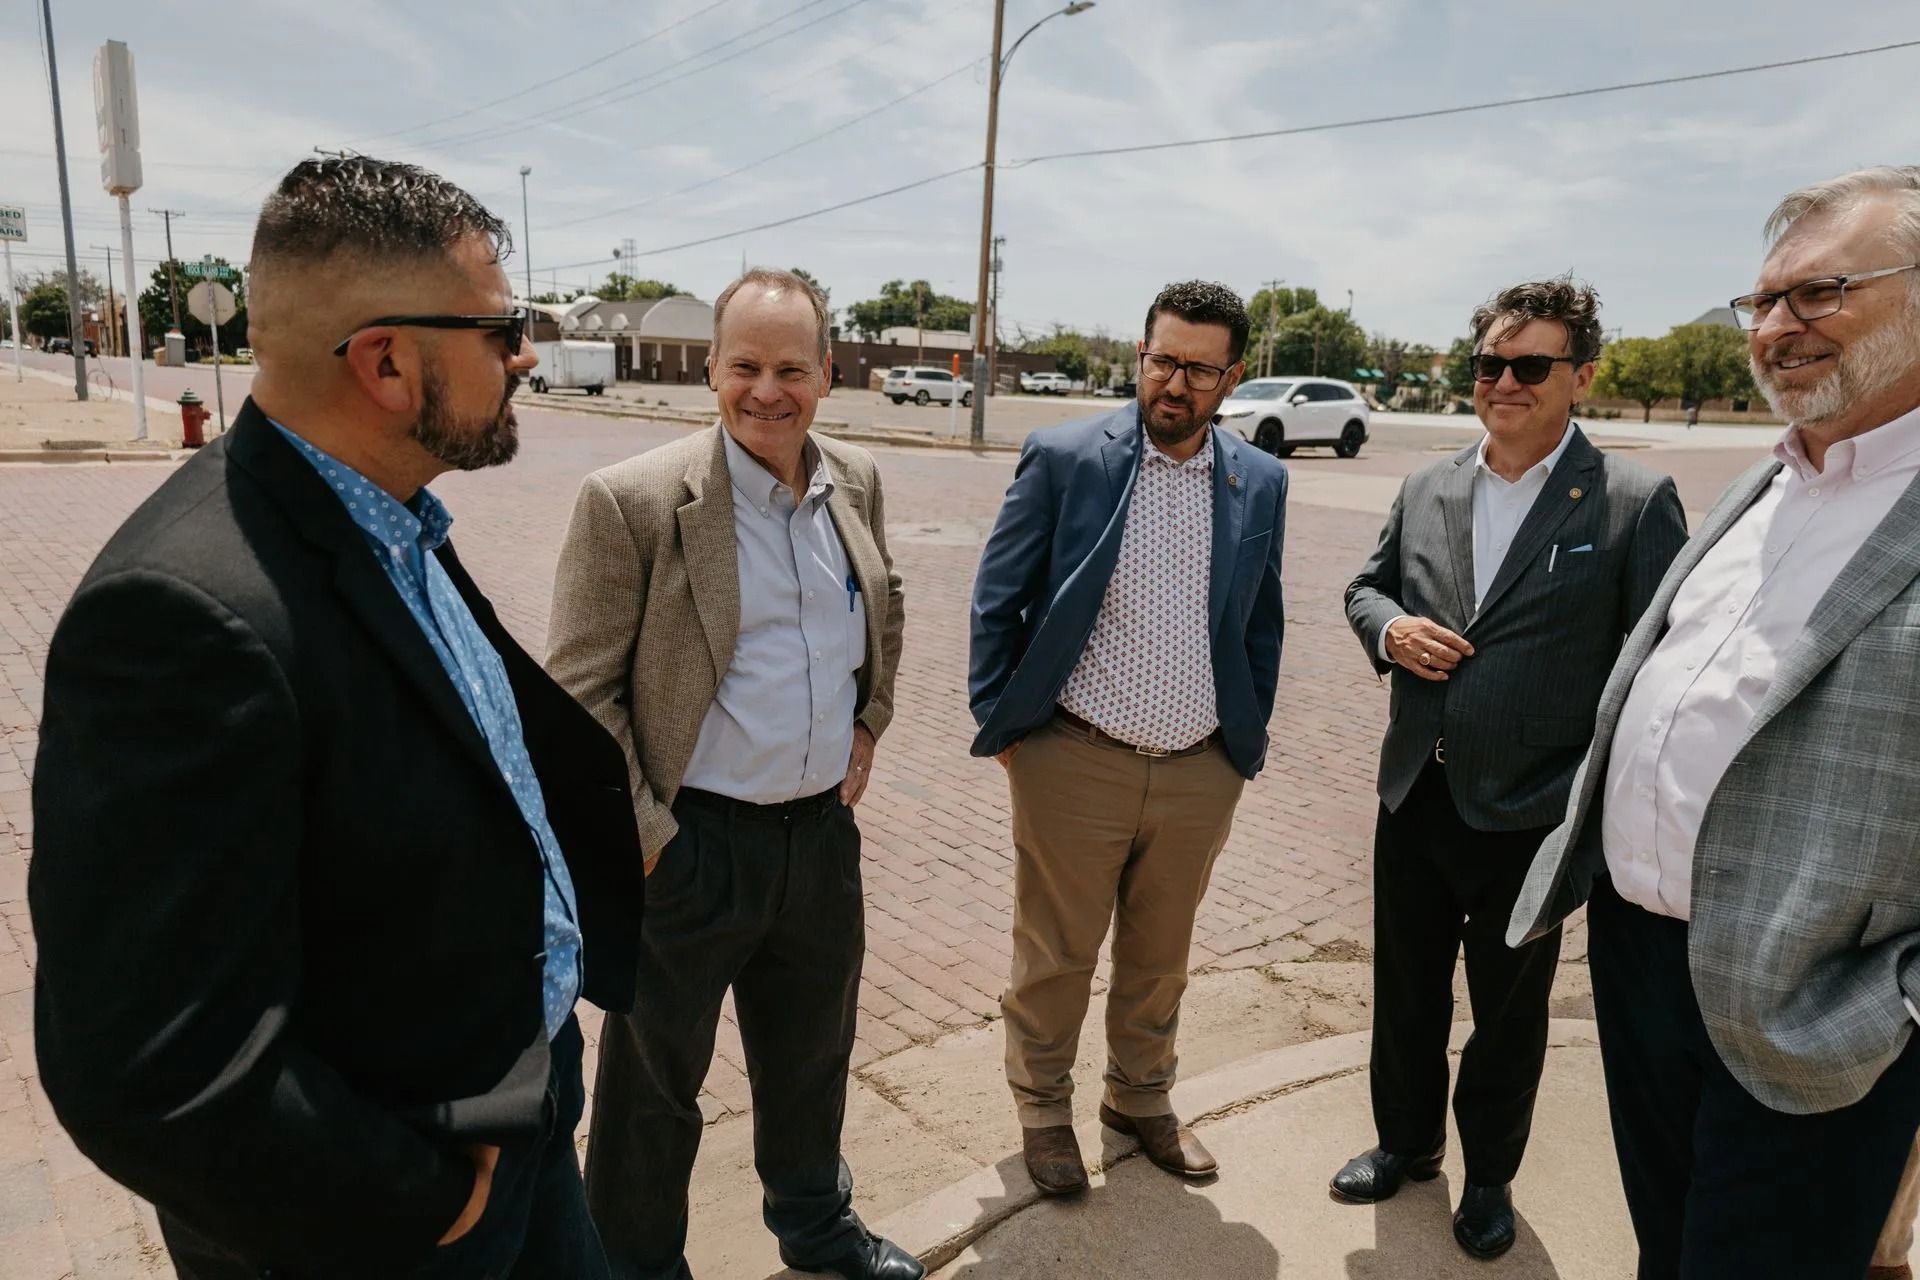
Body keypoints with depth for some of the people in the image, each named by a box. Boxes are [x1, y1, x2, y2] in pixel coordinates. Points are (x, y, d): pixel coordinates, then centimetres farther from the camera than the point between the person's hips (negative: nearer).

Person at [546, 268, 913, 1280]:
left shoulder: (857, 482, 2)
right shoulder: (632, 501, -17)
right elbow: (579, 689, -13)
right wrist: (640, 834, -14)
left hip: (825, 827, 6)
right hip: (692, 843, -5)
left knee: (812, 1053, 25)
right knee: (655, 1079, 15)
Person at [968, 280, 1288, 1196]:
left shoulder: (1259, 484, 3)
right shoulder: (1063, 459, -9)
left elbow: (1261, 626, 12)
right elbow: (996, 600, -3)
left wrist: (1250, 740, 11)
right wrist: (1000, 723, -3)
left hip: (1201, 774, 3)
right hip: (1074, 765, -3)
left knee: (1160, 955, 20)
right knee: (1055, 955, 13)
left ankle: (1141, 1097, 43)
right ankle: (1042, 1109, 36)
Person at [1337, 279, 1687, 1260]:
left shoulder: (1635, 502, -10)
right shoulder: (1428, 488, 5)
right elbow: (1367, 585, 15)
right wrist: (1390, 629, -8)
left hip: (1530, 813, -4)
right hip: (1415, 798, 4)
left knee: (1509, 1012, 17)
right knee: (1405, 990, 19)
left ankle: (1488, 1176, 40)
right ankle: (1406, 1141, 43)